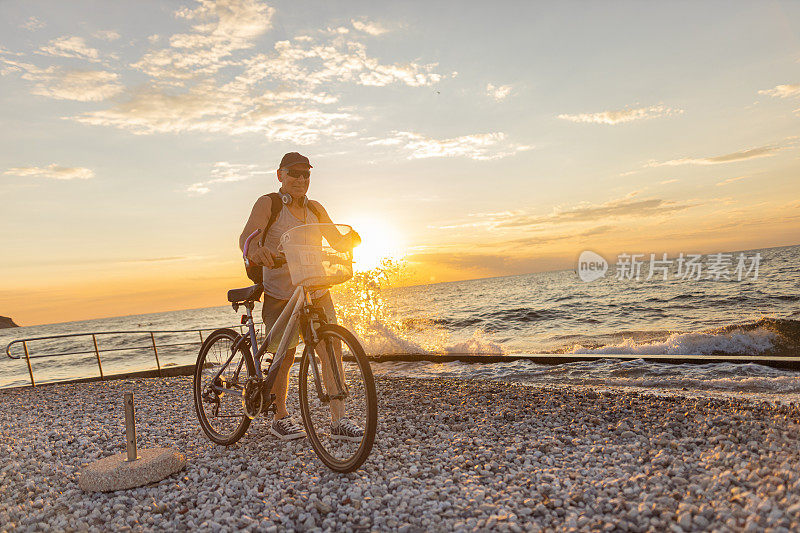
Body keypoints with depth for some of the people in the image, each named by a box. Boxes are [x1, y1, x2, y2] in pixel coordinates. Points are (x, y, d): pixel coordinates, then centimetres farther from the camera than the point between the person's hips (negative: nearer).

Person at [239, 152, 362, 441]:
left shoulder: (315, 208, 12)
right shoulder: (268, 203, -4)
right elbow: (246, 237, -20)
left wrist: (349, 238, -15)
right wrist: (256, 251, -43)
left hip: (316, 290, 5)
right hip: (280, 293, -4)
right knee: (284, 356, 3)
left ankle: (339, 421, 2)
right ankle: (280, 419, 23)